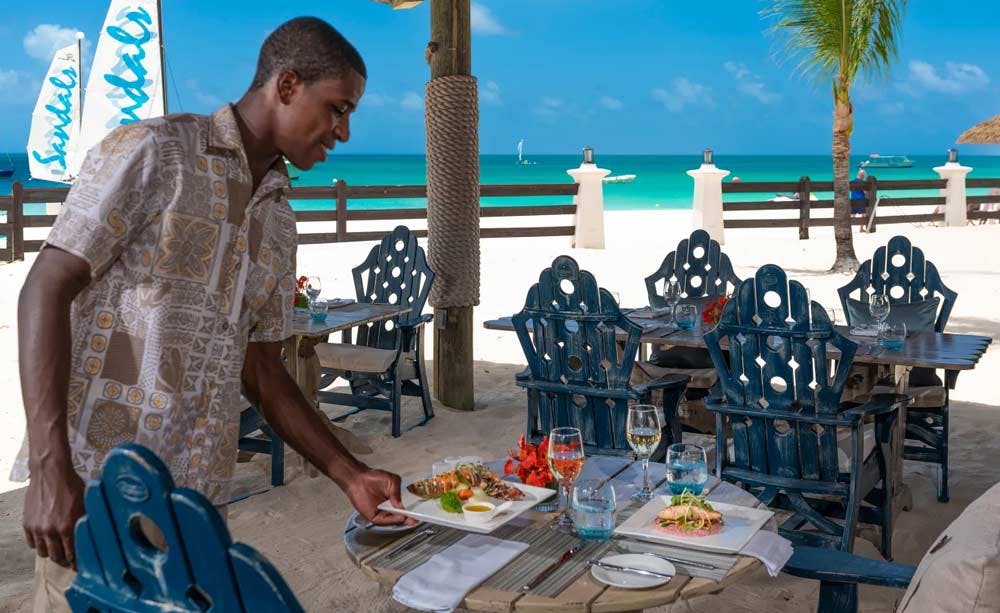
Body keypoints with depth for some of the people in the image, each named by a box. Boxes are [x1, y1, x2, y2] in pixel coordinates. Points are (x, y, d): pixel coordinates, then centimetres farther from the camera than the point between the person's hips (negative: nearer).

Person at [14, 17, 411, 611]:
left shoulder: (278, 218, 13)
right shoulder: (152, 151, -6)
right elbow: (46, 291, -11)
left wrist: (350, 473, 9)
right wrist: (51, 467, -20)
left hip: (199, 493, 6)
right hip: (97, 484, -6)